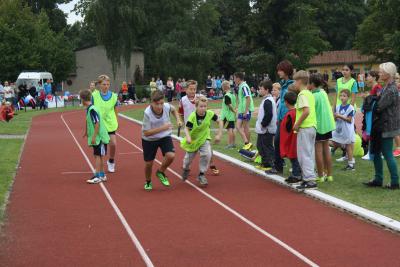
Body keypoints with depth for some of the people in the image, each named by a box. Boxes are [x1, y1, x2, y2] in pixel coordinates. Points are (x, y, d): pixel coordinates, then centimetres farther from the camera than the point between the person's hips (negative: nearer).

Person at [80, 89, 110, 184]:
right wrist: (87, 132, 33)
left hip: (99, 137, -9)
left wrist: (94, 137, -23)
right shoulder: (88, 109, 9)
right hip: (96, 137, 9)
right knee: (98, 156, 14)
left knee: (97, 156, -7)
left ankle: (97, 176, -5)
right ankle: (102, 175, 23)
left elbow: (97, 124, -23)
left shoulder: (92, 109, -19)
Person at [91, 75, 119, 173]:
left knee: (113, 144, -5)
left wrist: (116, 122, 11)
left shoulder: (113, 96, -3)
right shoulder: (94, 95, -8)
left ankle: (111, 161, 25)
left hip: (110, 124, 1)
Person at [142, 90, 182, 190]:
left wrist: (178, 119, -6)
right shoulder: (147, 113, -31)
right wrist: (162, 128, -36)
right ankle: (148, 182, 37)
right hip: (149, 140, -2)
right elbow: (146, 133, -29)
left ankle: (161, 172, 9)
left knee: (171, 156, -21)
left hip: (165, 137, 2)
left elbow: (173, 110, 8)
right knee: (148, 163, 6)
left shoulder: (167, 106, -20)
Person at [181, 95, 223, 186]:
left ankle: (201, 174, -1)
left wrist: (219, 134, -10)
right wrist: (188, 137, -42)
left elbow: (220, 122, -7)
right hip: (193, 140, -1)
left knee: (207, 154, -23)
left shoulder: (210, 114, -21)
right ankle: (186, 169, 52)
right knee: (189, 158, 14)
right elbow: (187, 128, -23)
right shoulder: (193, 116, -27)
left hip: (204, 139, 1)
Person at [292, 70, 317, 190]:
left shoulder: (302, 94, -13)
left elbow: (306, 111, -25)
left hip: (304, 128, -9)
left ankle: (310, 180, -7)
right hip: (313, 126, 9)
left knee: (304, 155, -5)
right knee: (310, 154, 13)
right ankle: (309, 178, 18)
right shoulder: (310, 94, 14)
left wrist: (297, 124, -16)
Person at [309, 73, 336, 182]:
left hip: (318, 125, -7)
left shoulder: (314, 96, -17)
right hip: (328, 124, 7)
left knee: (318, 150, 0)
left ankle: (320, 176, 4)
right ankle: (329, 175, 17)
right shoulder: (323, 93, 5)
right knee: (326, 150, 13)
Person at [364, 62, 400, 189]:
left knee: (387, 154, -2)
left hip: (387, 126, -10)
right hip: (381, 126, 10)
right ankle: (378, 180, 23)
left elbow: (379, 108, -21)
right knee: (375, 152, 14)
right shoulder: (386, 87, 11)